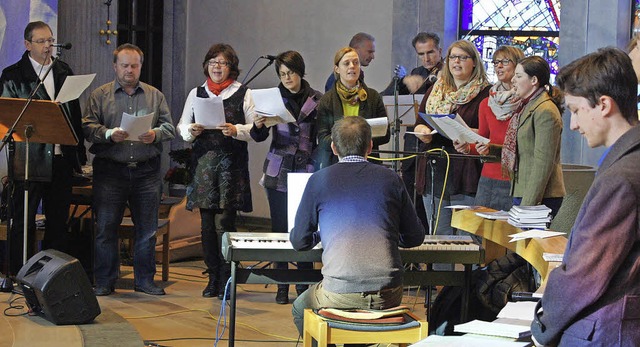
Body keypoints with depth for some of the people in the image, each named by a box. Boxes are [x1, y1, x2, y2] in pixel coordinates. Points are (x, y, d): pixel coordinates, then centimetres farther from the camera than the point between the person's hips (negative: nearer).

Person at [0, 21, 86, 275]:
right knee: (24, 222, 0)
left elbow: (75, 113, 16)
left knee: (59, 221, 9)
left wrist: (79, 151, 13)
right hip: (29, 160, -4)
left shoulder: (64, 72, 14)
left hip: (61, 158, 5)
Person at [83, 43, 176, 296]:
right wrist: (108, 134, -18)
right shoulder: (100, 95, 7)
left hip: (147, 172, 2)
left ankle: (144, 280, 15)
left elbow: (169, 128, 8)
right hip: (110, 171, -2)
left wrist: (156, 135, -13)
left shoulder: (155, 96, 12)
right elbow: (88, 127, -1)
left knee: (147, 229, 5)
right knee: (106, 227, -1)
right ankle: (104, 282, 8)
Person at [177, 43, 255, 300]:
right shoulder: (196, 93, 15)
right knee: (206, 222, 4)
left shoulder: (243, 93, 5)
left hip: (231, 162, -3)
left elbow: (255, 129, 2)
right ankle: (213, 277, 13)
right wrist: (191, 131, -5)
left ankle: (225, 281, -2)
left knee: (227, 220, -7)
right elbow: (182, 126, 16)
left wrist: (236, 130, -15)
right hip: (203, 161, 3)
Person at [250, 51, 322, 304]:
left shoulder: (316, 100, 3)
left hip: (306, 171, 0)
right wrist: (258, 126, -22)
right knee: (280, 229, 3)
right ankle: (282, 286, 9)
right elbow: (260, 138, 0)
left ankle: (304, 285, 9)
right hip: (278, 171, 1)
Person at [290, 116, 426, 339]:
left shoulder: (319, 180, 1)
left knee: (300, 310, 29)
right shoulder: (390, 179, 6)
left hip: (340, 295, -3)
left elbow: (299, 242, 8)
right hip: (389, 295, 3)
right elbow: (415, 237, 13)